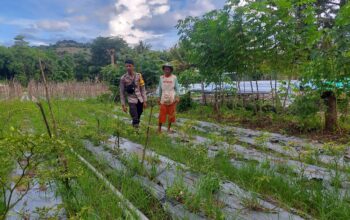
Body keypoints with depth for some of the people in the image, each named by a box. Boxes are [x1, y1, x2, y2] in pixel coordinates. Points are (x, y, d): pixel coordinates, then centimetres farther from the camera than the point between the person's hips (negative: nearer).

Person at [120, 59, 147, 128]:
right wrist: (123, 105, -2)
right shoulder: (123, 78, -4)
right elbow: (122, 92, 0)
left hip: (140, 100, 3)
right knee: (135, 119, -10)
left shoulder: (138, 76, 0)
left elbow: (143, 89, 4)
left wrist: (145, 101, 1)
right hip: (132, 101, -2)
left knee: (138, 118, 11)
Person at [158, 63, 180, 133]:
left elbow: (176, 88, 2)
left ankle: (169, 128, 17)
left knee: (171, 114, 5)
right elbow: (160, 88, 9)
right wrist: (159, 98, 7)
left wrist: (177, 97, -6)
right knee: (162, 114, -1)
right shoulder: (161, 78, 3)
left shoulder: (174, 77, -1)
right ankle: (159, 128, 12)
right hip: (163, 99, 1)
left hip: (172, 99, -1)